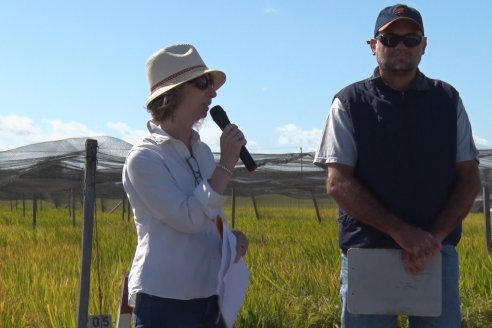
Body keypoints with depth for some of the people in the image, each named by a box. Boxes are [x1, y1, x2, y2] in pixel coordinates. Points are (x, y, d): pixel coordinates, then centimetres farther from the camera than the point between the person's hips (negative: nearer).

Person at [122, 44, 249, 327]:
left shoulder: (202, 151, 8)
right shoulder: (144, 158, -12)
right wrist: (227, 163, -16)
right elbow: (189, 218, -22)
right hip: (165, 301, -7)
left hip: (210, 297, 7)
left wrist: (232, 237, -1)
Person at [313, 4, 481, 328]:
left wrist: (435, 236, -11)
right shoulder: (349, 103, 2)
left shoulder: (448, 100, 9)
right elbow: (338, 183, -6)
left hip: (437, 253, 2)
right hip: (367, 253, -2)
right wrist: (400, 231, -16)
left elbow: (470, 178, 5)